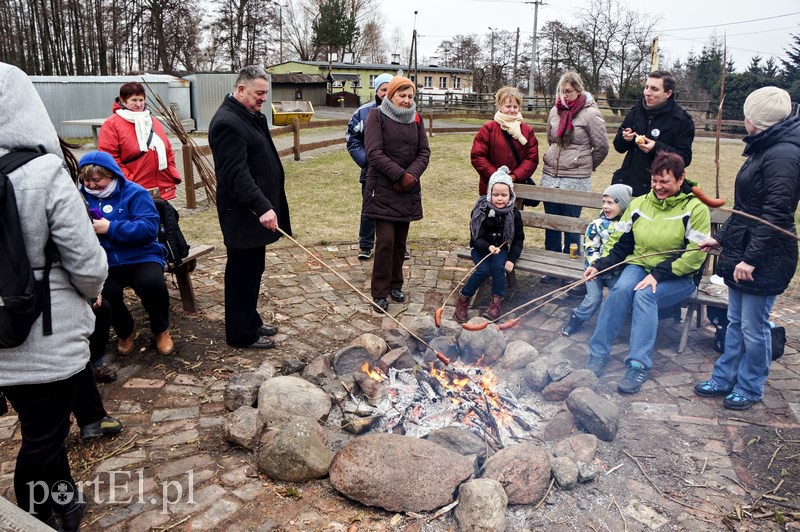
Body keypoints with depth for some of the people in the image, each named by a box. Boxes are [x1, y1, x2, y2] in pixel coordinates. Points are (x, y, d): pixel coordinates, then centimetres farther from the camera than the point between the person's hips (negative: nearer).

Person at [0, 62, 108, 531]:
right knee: (42, 442, 13)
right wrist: (93, 290, 4)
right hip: (48, 339, -5)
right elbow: (88, 264, -18)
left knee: (44, 427, 25)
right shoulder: (44, 174, -19)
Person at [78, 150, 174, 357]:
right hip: (105, 263, 3)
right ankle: (125, 331, 5)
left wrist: (110, 228, -21)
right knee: (103, 293, -30)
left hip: (141, 257, -2)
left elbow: (149, 228, -16)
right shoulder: (83, 196, 9)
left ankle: (161, 330, 0)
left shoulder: (134, 193, -4)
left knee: (152, 283, -34)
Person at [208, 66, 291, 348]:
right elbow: (237, 174, -26)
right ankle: (241, 334, 12)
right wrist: (262, 207, -33)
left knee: (253, 271, 19)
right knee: (243, 273, 0)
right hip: (242, 215, -10)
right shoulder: (227, 122, -18)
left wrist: (266, 205, 19)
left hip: (256, 211, 10)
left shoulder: (253, 117, 15)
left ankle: (250, 320, 33)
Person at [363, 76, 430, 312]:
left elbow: (424, 152, 5)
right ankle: (379, 292, 4)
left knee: (400, 241, 10)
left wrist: (411, 175, -13)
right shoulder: (376, 116, -5)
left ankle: (395, 285, 25)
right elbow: (374, 154, -14)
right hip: (382, 189, -5)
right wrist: (400, 175, -19)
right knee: (385, 241, -8)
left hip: (408, 190, 5)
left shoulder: (416, 118, 10)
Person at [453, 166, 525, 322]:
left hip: (501, 248, 1)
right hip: (481, 248, -1)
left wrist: (512, 259, -12)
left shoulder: (513, 214, -7)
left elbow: (518, 239, 1)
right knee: (484, 270, -26)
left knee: (498, 266, -28)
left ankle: (497, 302, -12)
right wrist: (488, 247, -36)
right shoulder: (481, 211, -14)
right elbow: (477, 238, -15)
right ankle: (463, 299, -6)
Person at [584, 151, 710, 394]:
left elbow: (695, 255, -14)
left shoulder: (695, 209, -6)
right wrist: (599, 264, -7)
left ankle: (639, 366, -31)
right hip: (640, 266, 3)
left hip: (678, 277, -3)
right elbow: (619, 242, 10)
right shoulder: (639, 204, 8)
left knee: (644, 295, -33)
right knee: (620, 289, -29)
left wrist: (658, 275, -23)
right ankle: (598, 355, -24)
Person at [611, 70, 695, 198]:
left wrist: (657, 148, -23)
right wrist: (624, 138, -9)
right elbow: (619, 147, 15)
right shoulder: (635, 112, 9)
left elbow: (685, 158, -8)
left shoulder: (682, 120, -4)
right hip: (626, 182, 4)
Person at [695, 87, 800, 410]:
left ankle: (750, 389, 21)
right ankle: (725, 379, 29)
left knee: (753, 327, 4)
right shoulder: (764, 149, 13)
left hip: (765, 260, -10)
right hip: (742, 252, 10)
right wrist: (721, 238, 19)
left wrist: (751, 258, -24)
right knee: (735, 322, 17)